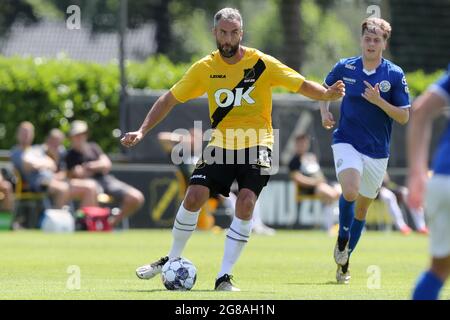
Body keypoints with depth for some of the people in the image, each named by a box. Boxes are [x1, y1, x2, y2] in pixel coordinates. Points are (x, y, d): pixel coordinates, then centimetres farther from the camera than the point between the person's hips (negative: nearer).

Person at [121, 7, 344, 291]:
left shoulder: (261, 63, -8)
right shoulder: (205, 68, -1)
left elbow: (301, 85, -7)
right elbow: (169, 100, 6)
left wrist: (327, 94, -28)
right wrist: (142, 131, -2)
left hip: (256, 145, -2)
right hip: (221, 144, 2)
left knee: (246, 203, -19)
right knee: (194, 197, -11)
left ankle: (224, 277, -11)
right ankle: (172, 260, 12)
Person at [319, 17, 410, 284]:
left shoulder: (395, 74, -6)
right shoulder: (345, 67, -1)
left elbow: (404, 116, -7)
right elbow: (326, 89, 19)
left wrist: (378, 101, -21)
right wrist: (325, 111, 1)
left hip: (377, 151, 1)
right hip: (347, 142, -1)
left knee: (362, 208, 11)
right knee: (350, 192, -28)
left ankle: (344, 261, 29)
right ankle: (342, 240, -2)